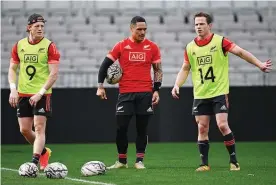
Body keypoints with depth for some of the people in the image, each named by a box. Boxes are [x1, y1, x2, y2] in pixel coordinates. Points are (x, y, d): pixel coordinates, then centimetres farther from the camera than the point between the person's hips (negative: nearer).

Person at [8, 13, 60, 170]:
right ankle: (43, 152, 30)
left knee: (39, 128, -12)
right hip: (23, 93, 5)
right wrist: (13, 89, -3)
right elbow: (12, 69, 12)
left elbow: (54, 73, -12)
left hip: (42, 94, -5)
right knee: (24, 129, 6)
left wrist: (40, 93, -18)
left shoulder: (49, 46, -8)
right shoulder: (19, 45, 5)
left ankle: (35, 162, -13)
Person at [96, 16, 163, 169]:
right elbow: (105, 65, 4)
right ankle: (122, 161, 11)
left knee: (142, 128, 3)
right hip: (125, 93, 0)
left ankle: (139, 160, 9)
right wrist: (100, 86, -2)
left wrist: (156, 90, -1)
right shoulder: (121, 46, 1)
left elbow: (158, 70, 8)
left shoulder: (152, 47, 3)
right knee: (121, 127, -2)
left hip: (145, 93, 0)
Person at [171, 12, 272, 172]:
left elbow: (240, 52, -14)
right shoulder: (190, 47, 6)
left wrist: (260, 64, -22)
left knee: (223, 125, -12)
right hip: (200, 95, 4)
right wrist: (177, 85, -1)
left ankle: (234, 161, 0)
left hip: (219, 92, -4)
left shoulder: (220, 41, -7)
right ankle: (204, 164, 10)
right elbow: (185, 69, 14)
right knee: (202, 128, 2)